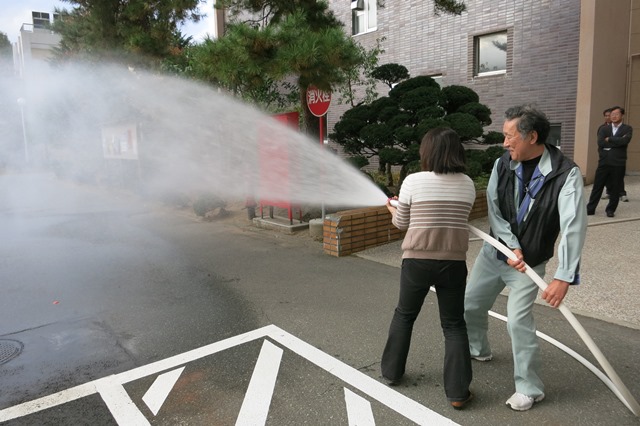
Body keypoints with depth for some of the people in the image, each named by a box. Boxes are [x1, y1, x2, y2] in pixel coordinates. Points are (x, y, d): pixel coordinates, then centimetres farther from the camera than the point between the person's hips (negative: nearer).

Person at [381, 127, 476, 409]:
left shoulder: (413, 181, -9)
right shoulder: (468, 185, 1)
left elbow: (402, 224, 0)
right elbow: (457, 219, 12)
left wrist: (391, 208, 24)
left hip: (417, 261, -1)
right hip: (453, 263, 2)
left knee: (404, 315, 20)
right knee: (454, 325, 14)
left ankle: (391, 372, 33)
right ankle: (458, 392, 15)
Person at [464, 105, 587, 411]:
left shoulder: (566, 173, -20)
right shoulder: (502, 165, -8)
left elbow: (573, 226, -27)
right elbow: (494, 211, -7)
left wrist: (564, 277, -36)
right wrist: (512, 246, -20)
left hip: (530, 262, -5)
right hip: (493, 252, 5)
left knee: (518, 320, -12)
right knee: (469, 305, 13)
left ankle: (530, 388, 11)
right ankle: (478, 350, 43)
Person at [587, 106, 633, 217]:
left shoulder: (627, 129, 6)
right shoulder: (604, 129, 11)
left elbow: (625, 141, -14)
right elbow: (600, 142, -6)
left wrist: (609, 139, -7)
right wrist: (617, 142, -9)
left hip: (618, 163, -1)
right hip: (604, 162, 1)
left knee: (615, 189, 4)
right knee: (597, 186, 3)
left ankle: (610, 210, 16)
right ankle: (590, 209, 10)